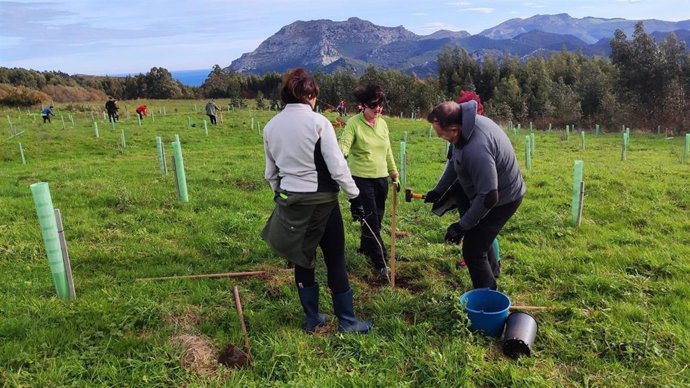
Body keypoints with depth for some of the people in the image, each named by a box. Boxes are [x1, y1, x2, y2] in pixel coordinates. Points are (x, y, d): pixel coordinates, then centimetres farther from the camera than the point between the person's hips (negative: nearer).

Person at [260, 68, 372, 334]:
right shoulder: (318, 122, -13)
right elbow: (338, 167, -15)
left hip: (290, 201, 5)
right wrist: (355, 197, -6)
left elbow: (271, 172, 11)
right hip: (321, 200, -5)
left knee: (303, 260, 16)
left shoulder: (271, 126, 3)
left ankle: (312, 319, 28)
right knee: (335, 260, 8)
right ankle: (347, 322, 19)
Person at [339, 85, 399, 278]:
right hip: (361, 178, -6)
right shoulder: (354, 123, -12)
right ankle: (380, 262, 3)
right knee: (371, 219, -4)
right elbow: (344, 145, -22)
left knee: (377, 217, 15)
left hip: (381, 177, 6)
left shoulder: (383, 123, 7)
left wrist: (393, 171, 22)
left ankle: (366, 247, 37)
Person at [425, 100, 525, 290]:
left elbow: (488, 197, -34)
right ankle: (492, 271, 54)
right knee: (480, 234, 28)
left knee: (473, 251, -5)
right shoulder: (467, 123, -9)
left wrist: (462, 226, -23)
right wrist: (439, 190, 15)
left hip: (502, 200, -10)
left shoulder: (477, 149, -40)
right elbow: (455, 160, 9)